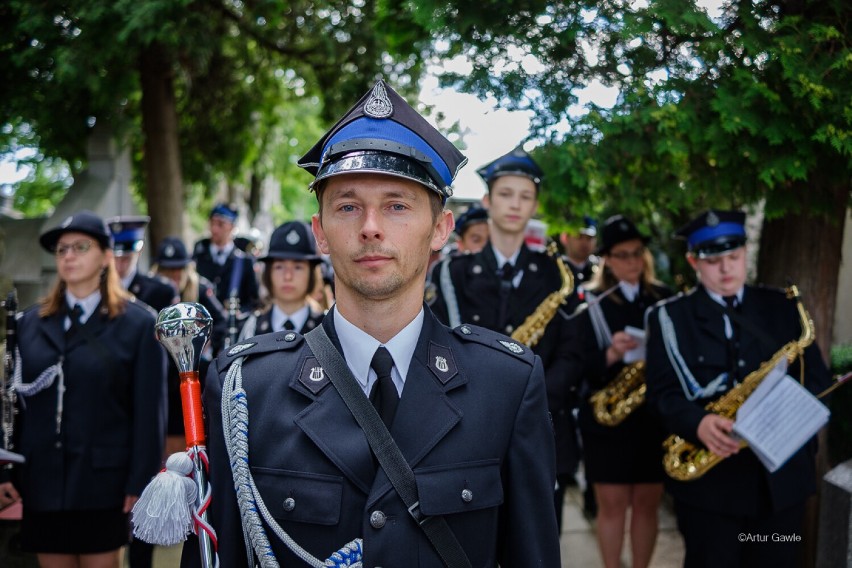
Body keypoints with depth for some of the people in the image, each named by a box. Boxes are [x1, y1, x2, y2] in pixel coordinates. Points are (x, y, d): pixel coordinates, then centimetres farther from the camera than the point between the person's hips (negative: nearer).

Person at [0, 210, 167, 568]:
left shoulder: (138, 323, -4)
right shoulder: (32, 322, 9)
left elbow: (149, 411, -7)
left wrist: (140, 485, -11)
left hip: (102, 482, -4)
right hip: (41, 479, 4)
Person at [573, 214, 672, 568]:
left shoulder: (664, 299, 7)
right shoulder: (591, 303, -3)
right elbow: (581, 366, -9)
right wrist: (611, 355, -27)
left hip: (655, 417, 3)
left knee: (647, 503, 10)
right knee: (612, 504, 4)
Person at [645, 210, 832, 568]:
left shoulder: (782, 307, 9)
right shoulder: (669, 318, 1)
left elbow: (817, 377, 7)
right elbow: (662, 392, -6)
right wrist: (698, 423, -27)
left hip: (783, 475, 3)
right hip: (709, 480, -2)